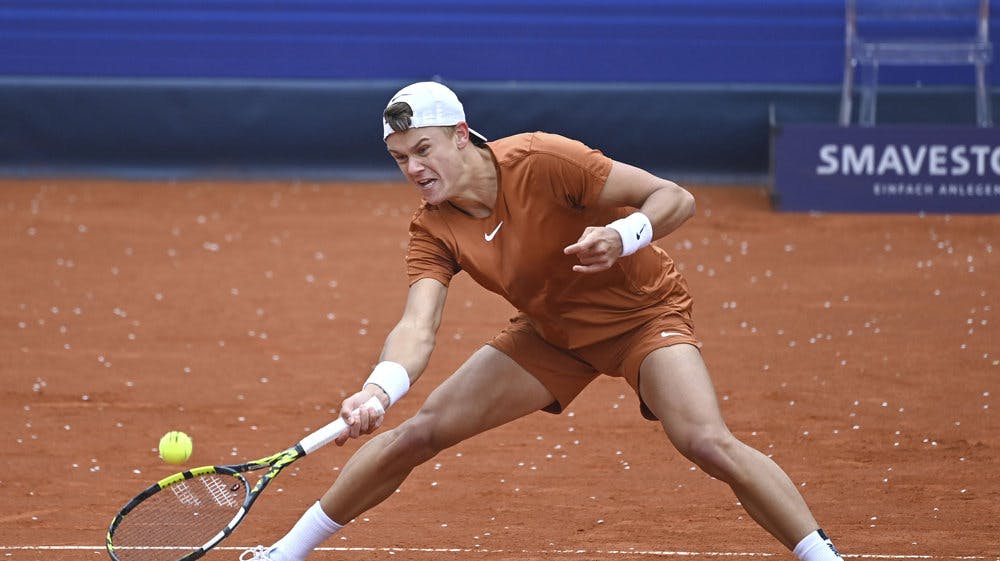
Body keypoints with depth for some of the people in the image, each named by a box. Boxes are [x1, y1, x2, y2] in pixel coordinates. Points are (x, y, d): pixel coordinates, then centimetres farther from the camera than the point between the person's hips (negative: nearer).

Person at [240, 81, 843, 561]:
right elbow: (418, 327, -26)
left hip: (644, 313, -5)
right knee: (418, 431, -1)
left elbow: (676, 199, -24)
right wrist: (379, 389, -46)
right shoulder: (434, 231, -13)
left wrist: (623, 236, -44)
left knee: (707, 441, -30)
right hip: (553, 334, 5)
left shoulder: (543, 161, -28)